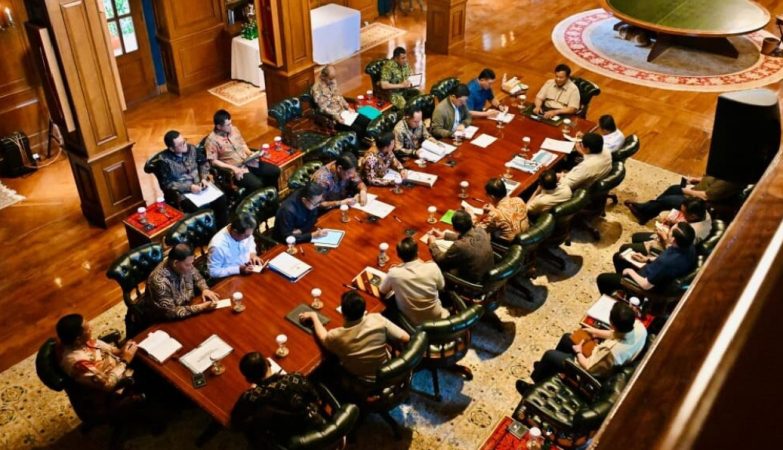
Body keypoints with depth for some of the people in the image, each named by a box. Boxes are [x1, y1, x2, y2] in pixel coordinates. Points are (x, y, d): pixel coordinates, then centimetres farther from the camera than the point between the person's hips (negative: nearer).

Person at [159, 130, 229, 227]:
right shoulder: (165, 160, -14)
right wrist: (189, 187, -20)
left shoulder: (191, 148, 0)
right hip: (183, 192, -5)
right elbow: (167, 184, -13)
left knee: (221, 199, -19)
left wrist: (204, 178, -2)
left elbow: (204, 163, 15)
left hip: (199, 185, 5)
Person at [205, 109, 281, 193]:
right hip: (236, 169, -7)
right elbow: (213, 161, -14)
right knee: (257, 185, -30)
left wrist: (251, 154, -1)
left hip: (248, 162, 7)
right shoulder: (212, 140, -14)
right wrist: (233, 168, -21)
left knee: (275, 171, -3)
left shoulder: (234, 129, 5)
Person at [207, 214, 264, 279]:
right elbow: (213, 272, -22)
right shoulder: (218, 246, -30)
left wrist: (252, 254, -6)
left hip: (248, 267, 6)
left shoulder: (245, 232, -12)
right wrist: (238, 269, -26)